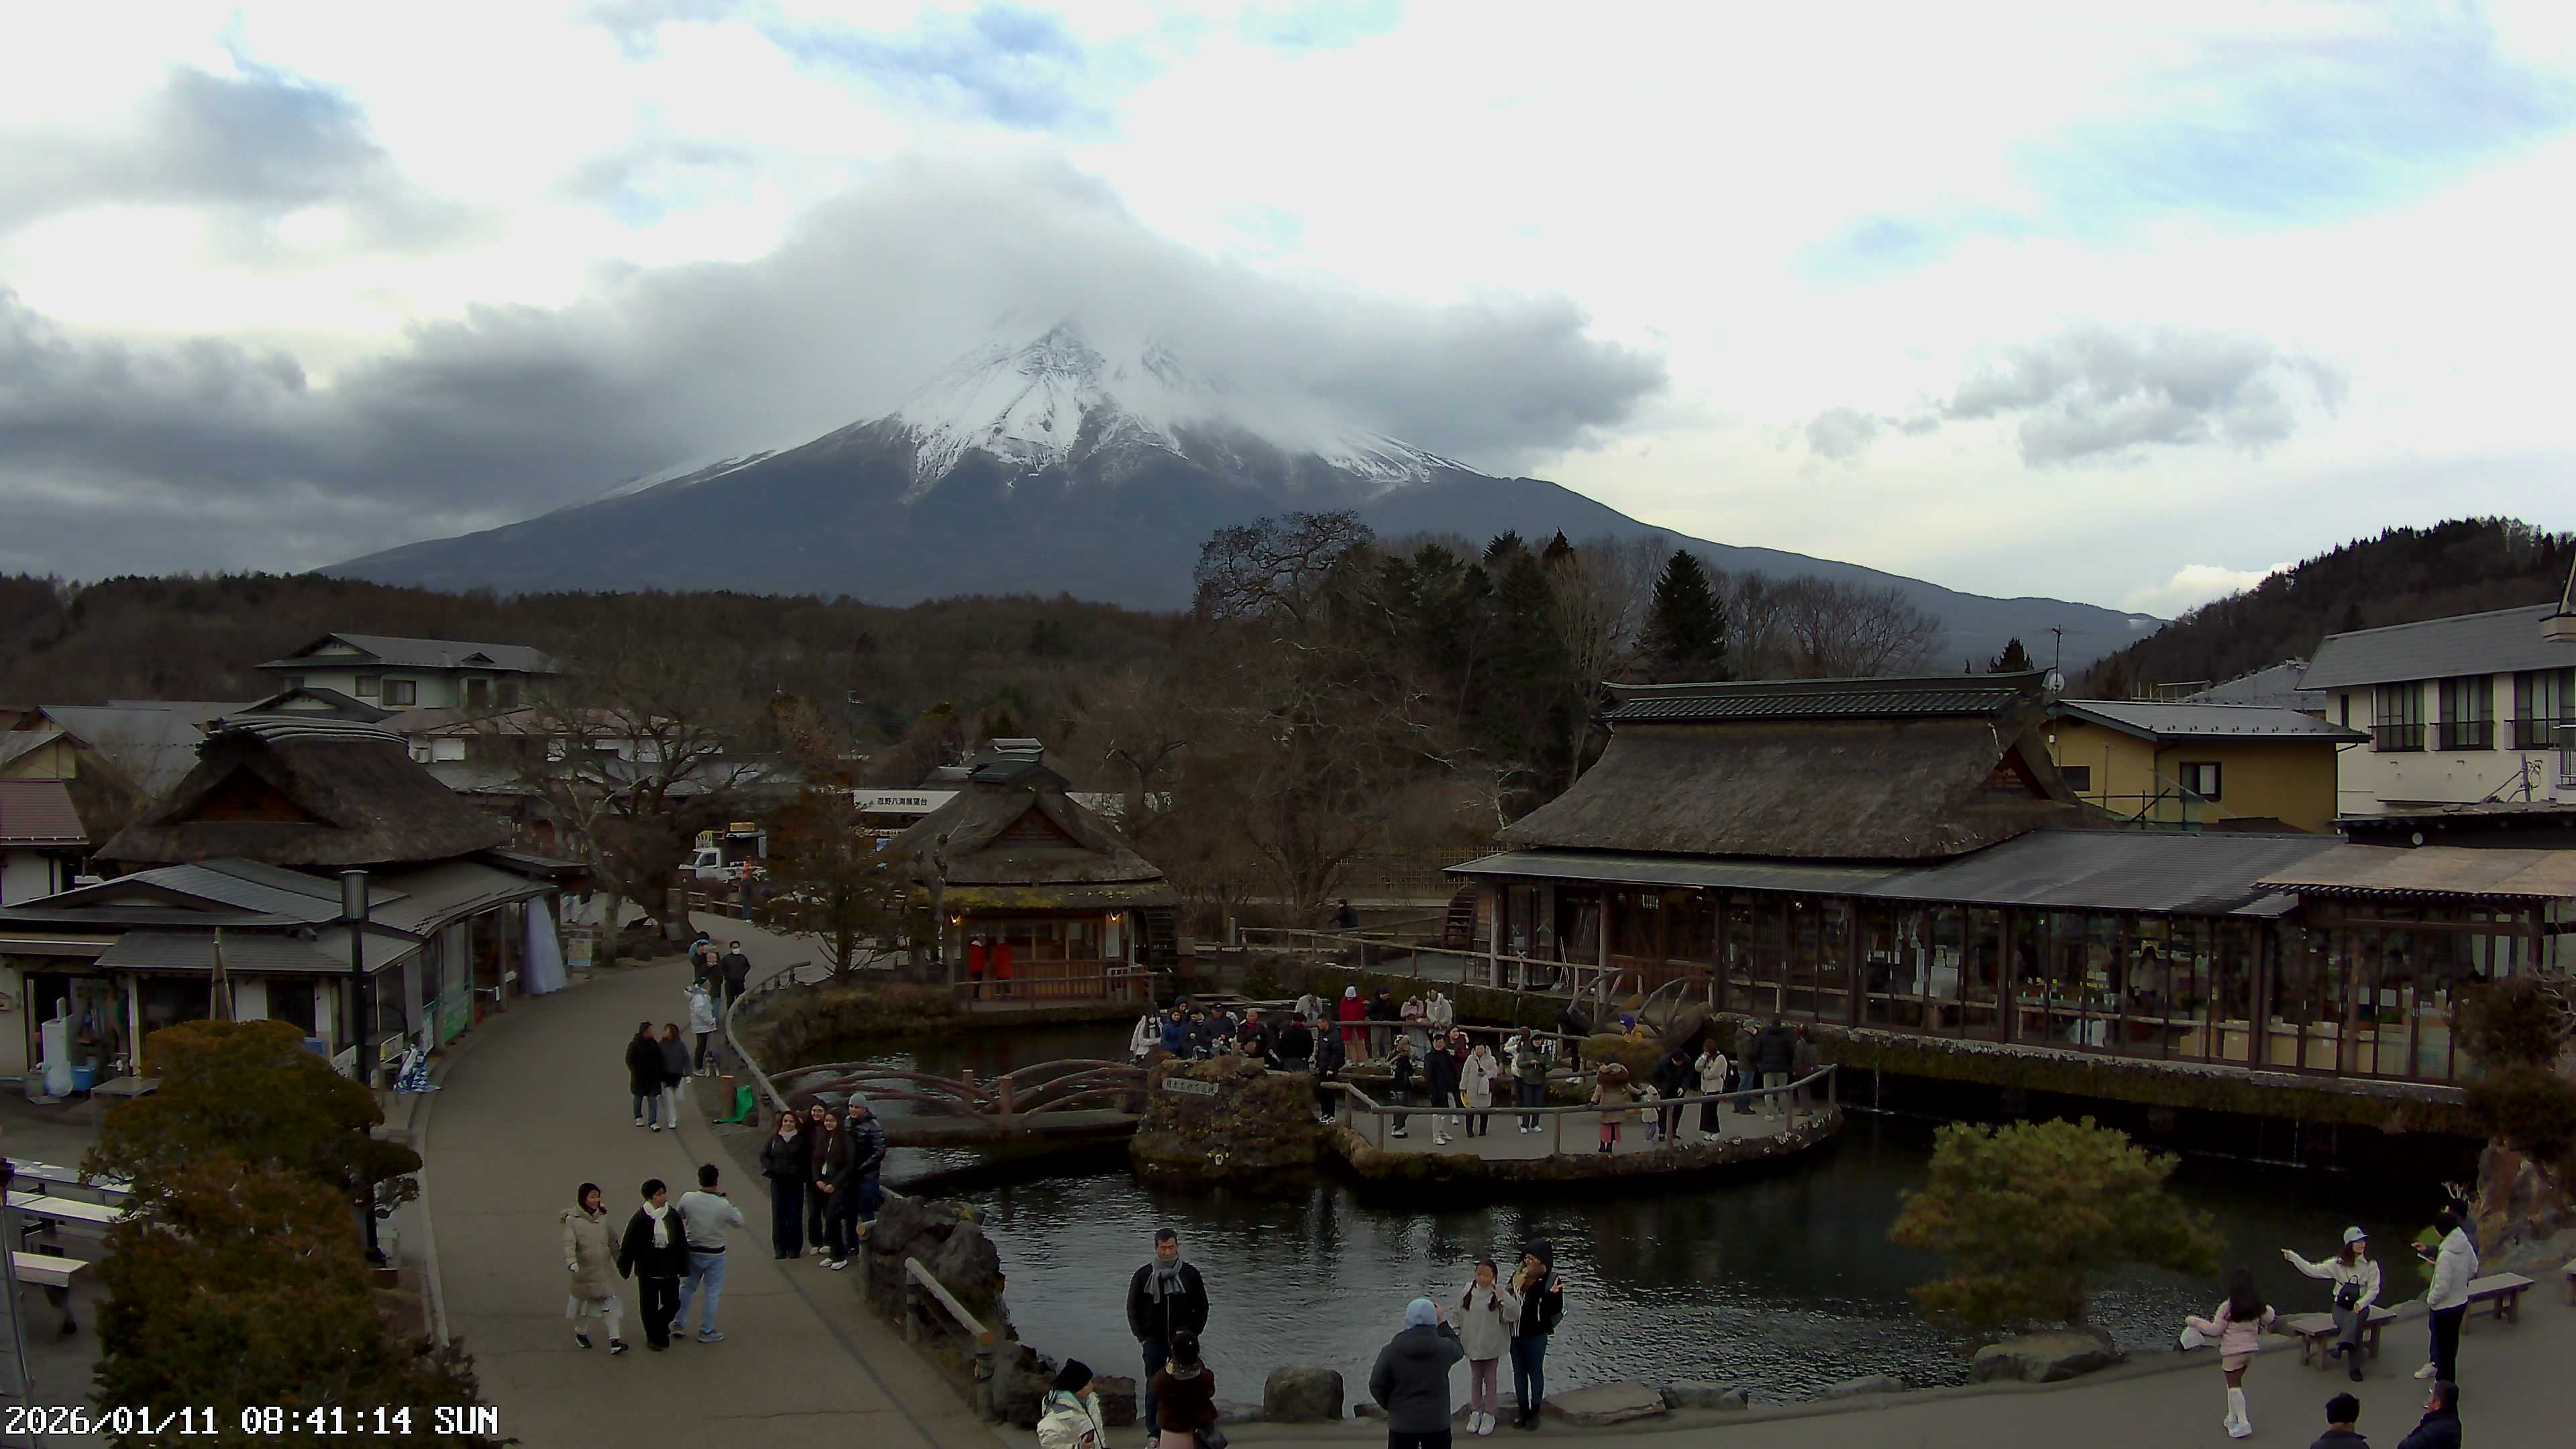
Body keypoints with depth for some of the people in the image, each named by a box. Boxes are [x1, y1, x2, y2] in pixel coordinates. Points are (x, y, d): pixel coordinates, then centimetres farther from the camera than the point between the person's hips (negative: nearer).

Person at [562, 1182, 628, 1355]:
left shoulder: (603, 1217, 5)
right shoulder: (573, 1220, -9)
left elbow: (612, 1241, 13)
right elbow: (569, 1243, -20)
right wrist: (571, 1261, -36)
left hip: (604, 1269, 3)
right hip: (584, 1269, -3)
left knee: (610, 1302, -7)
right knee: (581, 1300, 14)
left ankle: (614, 1340, -11)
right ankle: (580, 1333, 39)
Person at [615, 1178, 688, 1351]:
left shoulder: (672, 1216, -2)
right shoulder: (640, 1219, -14)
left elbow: (682, 1244, 5)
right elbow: (628, 1246, -7)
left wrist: (683, 1268, 6)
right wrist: (624, 1269, -4)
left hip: (670, 1270, 3)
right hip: (648, 1271, -3)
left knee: (672, 1303, 8)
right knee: (650, 1306, 8)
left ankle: (661, 1328, 36)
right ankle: (653, 1337, 28)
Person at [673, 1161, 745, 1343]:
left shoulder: (687, 1199, -15)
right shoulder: (723, 1205, -20)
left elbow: (680, 1218, 4)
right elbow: (739, 1222, -4)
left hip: (691, 1252, 3)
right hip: (715, 1254, -3)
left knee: (686, 1287, 21)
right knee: (712, 1292, 9)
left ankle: (678, 1325, 27)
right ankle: (706, 1332, 15)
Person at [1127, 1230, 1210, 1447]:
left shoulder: (1190, 1274, 0)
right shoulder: (1143, 1276, -1)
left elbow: (1202, 1307, 9)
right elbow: (1133, 1308, 7)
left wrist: (1194, 1334, 2)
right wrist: (1142, 1337, 1)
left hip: (1183, 1340, 0)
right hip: (1154, 1341, 0)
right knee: (1154, 1388, 4)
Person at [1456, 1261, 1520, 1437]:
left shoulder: (1500, 1293, -15)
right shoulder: (1468, 1291, -4)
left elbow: (1514, 1314, -24)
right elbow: (1459, 1315, 6)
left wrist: (1503, 1297, -37)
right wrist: (1458, 1337, 8)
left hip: (1492, 1346, -3)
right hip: (1473, 1345, 3)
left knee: (1491, 1379, 11)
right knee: (1475, 1379, 17)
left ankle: (1489, 1415, 23)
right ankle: (1475, 1412, 31)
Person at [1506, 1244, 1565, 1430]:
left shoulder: (1551, 1280, -14)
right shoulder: (1518, 1276, 1)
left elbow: (1555, 1310, -18)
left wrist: (1553, 1295, -35)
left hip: (1535, 1336, -5)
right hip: (1515, 1333, 5)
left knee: (1535, 1372, 9)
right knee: (1519, 1372, 15)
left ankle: (1535, 1412, 22)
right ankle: (1523, 1411, 28)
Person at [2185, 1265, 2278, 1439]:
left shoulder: (2227, 1307, -21)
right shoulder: (2257, 1305, -4)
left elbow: (2215, 1330, -15)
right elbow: (2267, 1319, 16)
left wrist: (2195, 1322, -4)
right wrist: (2269, 1310, 38)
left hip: (2233, 1351, -6)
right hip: (2251, 1348, 6)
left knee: (2234, 1385, 1)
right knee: (2236, 1383, 19)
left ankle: (2243, 1424, -4)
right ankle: (2233, 1418, 25)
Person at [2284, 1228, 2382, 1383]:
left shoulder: (2371, 1265, 0)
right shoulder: (2338, 1263, 1)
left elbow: (2373, 1290, -4)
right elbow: (2313, 1270, -1)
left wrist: (2361, 1303, -22)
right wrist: (2293, 1257, -10)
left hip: (2361, 1306, 0)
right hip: (2341, 1306, 0)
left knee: (2354, 1319, -38)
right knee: (2354, 1327, -32)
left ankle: (2341, 1346, -47)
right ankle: (2354, 1367, -33)